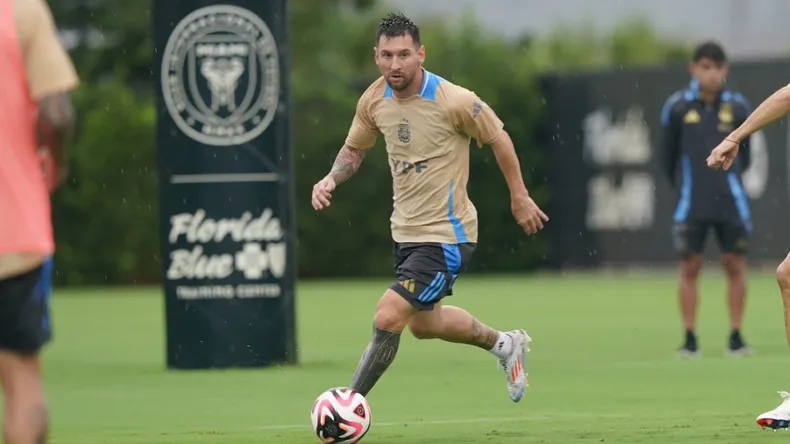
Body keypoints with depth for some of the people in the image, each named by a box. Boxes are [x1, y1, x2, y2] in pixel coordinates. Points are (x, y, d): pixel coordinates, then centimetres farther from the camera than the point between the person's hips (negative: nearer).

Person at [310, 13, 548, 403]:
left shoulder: (454, 102, -22)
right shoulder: (373, 100, -5)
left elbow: (498, 139, -6)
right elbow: (354, 149, 13)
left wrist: (519, 197, 2)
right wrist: (331, 179, -8)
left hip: (446, 236, -8)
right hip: (406, 232, 8)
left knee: (387, 317, -18)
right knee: (423, 323, 24)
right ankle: (504, 344, 49)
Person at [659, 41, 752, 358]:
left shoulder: (737, 106, 1)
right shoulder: (677, 107, -3)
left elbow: (745, 154, 12)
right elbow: (667, 154, 8)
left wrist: (731, 175, 12)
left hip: (730, 201, 1)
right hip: (691, 204, -1)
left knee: (735, 266, 2)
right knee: (690, 268, 1)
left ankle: (736, 337, 9)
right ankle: (690, 339, 7)